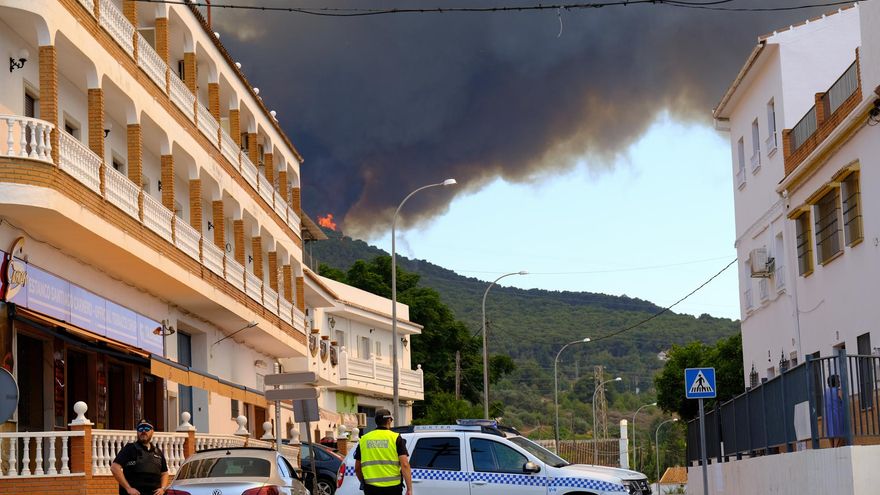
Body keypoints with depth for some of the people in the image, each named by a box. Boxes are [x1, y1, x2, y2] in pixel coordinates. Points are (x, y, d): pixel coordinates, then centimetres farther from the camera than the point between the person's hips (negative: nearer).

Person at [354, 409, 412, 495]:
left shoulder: (364, 439, 8)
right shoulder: (396, 438, -1)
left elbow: (357, 468, 14)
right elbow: (405, 465, -11)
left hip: (371, 488, 2)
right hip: (392, 487, -2)